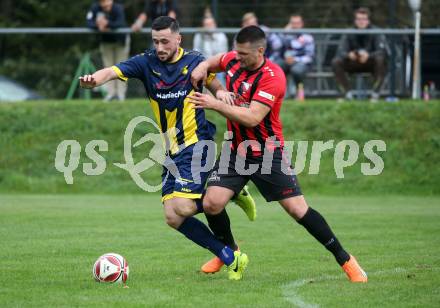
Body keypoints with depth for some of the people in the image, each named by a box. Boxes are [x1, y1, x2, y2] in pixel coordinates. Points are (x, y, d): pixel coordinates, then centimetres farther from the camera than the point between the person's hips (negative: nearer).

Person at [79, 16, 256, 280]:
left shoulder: (195, 61, -2)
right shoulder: (146, 63, 0)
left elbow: (215, 85, 13)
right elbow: (113, 71, -16)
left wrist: (221, 93, -11)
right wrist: (94, 79, -38)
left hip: (195, 145, -5)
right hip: (172, 152, 5)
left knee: (183, 207, -21)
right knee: (173, 218, -3)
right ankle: (230, 258, 9)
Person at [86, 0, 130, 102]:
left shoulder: (118, 8, -30)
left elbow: (121, 24, -43)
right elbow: (89, 23, -27)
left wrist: (107, 24, -58)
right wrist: (98, 26, -47)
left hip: (120, 40, -3)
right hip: (106, 42, 3)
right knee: (108, 67, 5)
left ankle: (121, 93, 5)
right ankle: (111, 92, 11)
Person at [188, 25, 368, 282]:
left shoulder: (272, 76, -22)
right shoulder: (233, 60, -2)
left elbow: (252, 117, -29)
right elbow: (216, 61, 23)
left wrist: (215, 104, -28)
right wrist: (203, 67, 0)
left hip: (268, 152, -5)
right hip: (237, 151, 5)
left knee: (298, 209, -8)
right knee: (211, 204, -10)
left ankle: (345, 260, 6)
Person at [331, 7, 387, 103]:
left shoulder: (375, 32, -11)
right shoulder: (350, 34, -4)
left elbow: (382, 51, -24)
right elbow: (341, 52, -13)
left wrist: (368, 55, -43)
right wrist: (349, 55, -37)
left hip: (371, 64, -2)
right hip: (354, 64, 2)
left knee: (380, 59, -36)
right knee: (336, 62, -22)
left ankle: (375, 94, -27)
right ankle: (347, 94, -16)